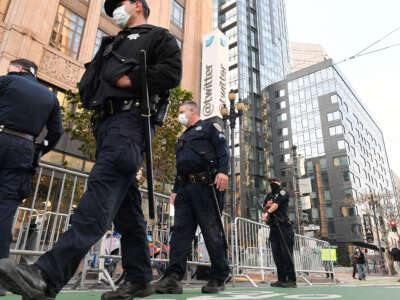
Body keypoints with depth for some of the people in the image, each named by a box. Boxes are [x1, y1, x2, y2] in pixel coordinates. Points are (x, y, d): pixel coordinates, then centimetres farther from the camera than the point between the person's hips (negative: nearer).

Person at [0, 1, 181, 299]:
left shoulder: (159, 36, 15)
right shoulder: (113, 45, 37)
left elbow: (171, 73, -4)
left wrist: (130, 80, -6)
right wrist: (92, 94, 12)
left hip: (130, 116, -8)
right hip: (104, 121, 8)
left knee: (104, 187, -26)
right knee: (125, 201, 0)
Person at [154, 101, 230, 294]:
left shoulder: (209, 126, 13)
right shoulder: (182, 138, 33)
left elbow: (222, 147, -3)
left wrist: (223, 170, -19)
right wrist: (175, 190, 20)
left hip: (206, 185, -7)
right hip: (185, 188, 7)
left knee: (211, 231, -6)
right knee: (180, 230, -4)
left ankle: (219, 278, 4)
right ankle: (173, 277, -7)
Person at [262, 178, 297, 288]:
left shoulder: (282, 193, 1)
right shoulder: (269, 195, 22)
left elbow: (276, 204, -17)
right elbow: (264, 209, 18)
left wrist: (267, 212, -33)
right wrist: (266, 205, -4)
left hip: (283, 226, -7)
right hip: (273, 227, 7)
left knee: (286, 253, -10)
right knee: (276, 254, 4)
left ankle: (291, 280, -9)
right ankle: (282, 279, 9)